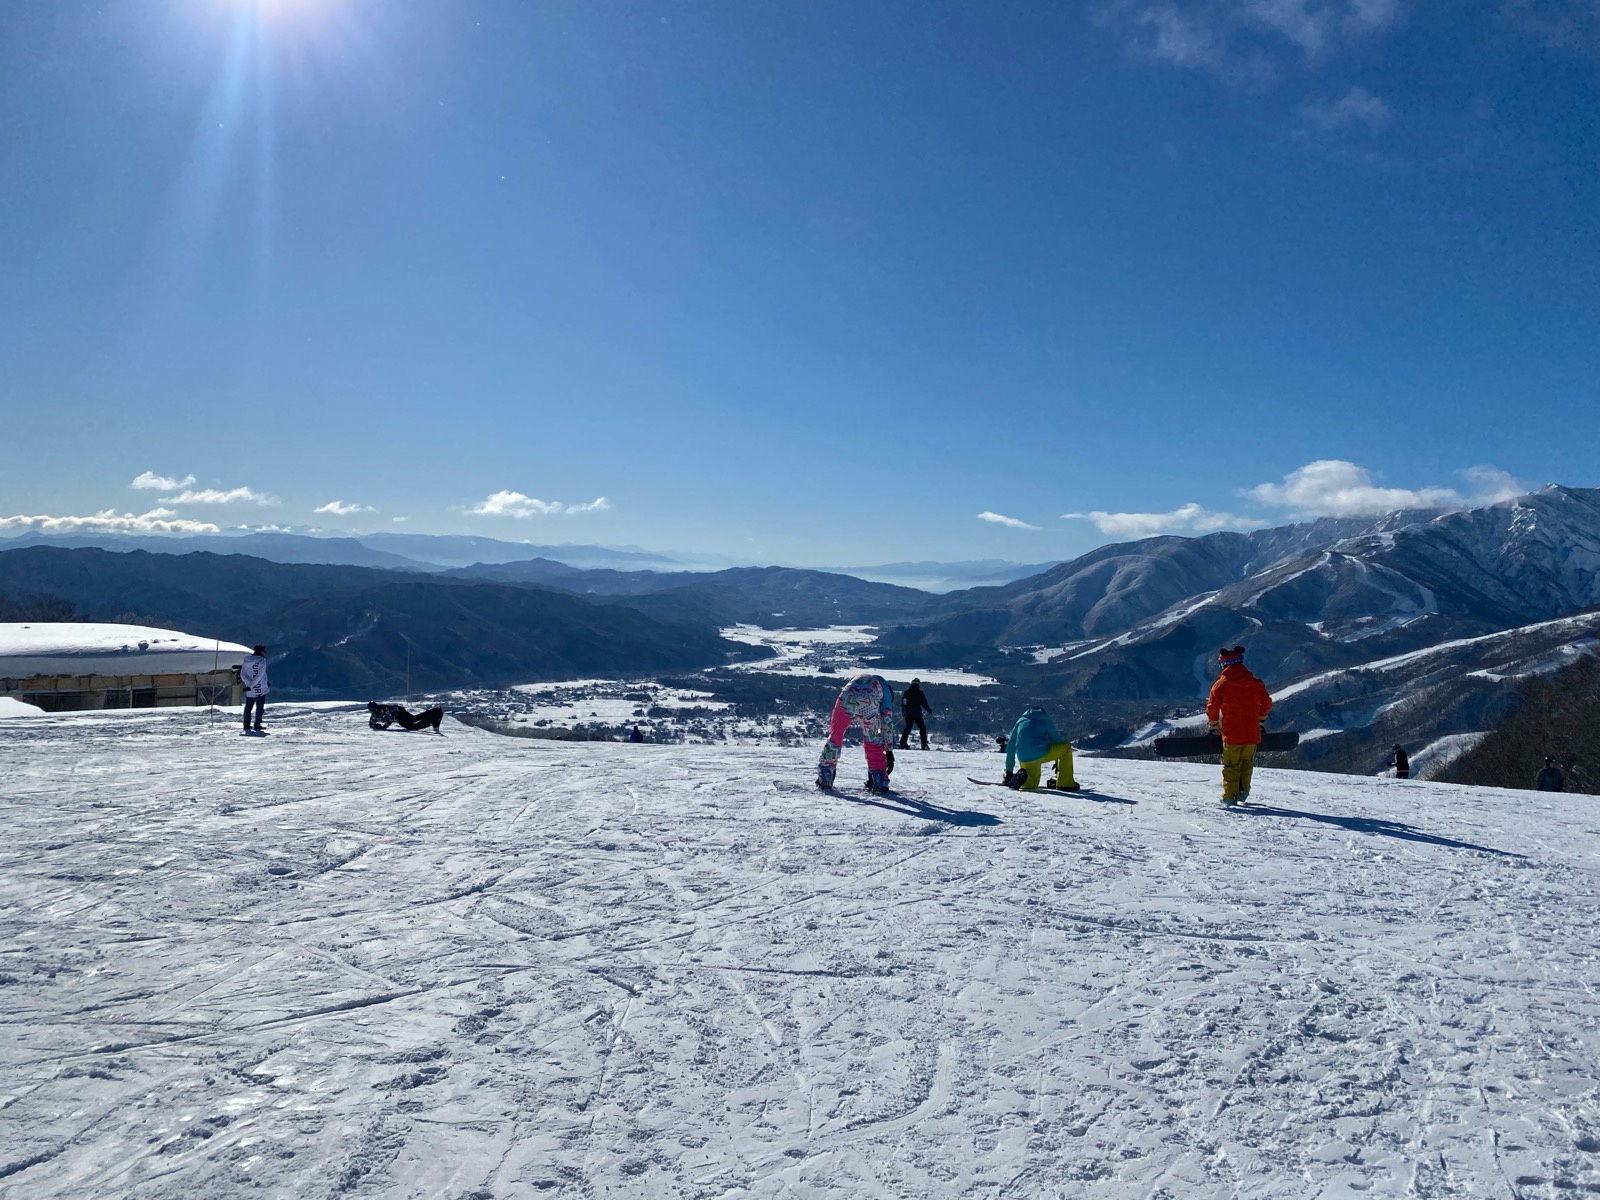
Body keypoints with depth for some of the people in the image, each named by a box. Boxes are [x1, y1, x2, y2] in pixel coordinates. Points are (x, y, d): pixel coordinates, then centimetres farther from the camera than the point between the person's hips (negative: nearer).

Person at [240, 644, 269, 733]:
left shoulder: (246, 661, 7)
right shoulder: (262, 661, -11)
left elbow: (243, 674, -1)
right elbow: (259, 676, -19)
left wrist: (249, 683, -9)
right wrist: (251, 686, -15)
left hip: (250, 691, 5)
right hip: (260, 689, -5)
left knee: (248, 707, 14)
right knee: (259, 708, 3)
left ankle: (247, 726, 15)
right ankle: (257, 726, 1)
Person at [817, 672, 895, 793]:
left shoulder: (858, 679, 45)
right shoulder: (887, 689, 36)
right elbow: (887, 722, 32)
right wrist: (888, 752, 35)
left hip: (846, 699, 2)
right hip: (869, 705, -2)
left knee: (834, 736, 19)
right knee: (873, 742, 18)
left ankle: (825, 779, 20)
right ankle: (879, 782, 20)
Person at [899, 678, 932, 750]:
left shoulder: (906, 693, 6)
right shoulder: (919, 693, -8)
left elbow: (902, 703, 13)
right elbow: (924, 704, -5)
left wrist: (903, 713, 24)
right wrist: (929, 710, 9)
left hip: (908, 714, 5)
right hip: (917, 714, -5)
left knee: (907, 728, 15)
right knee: (922, 728, 4)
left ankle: (902, 743, 10)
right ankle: (924, 745, -4)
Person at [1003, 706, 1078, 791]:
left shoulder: (1020, 721, 25)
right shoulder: (1046, 720, 17)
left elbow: (1010, 747, 23)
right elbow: (1055, 738, 23)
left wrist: (1009, 770, 26)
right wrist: (1058, 762, 37)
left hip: (1024, 760, 4)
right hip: (1041, 754, -4)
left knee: (1032, 784, 26)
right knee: (1066, 748, 19)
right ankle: (1066, 784, 13)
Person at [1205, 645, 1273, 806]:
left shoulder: (1220, 685, -7)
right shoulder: (1256, 684, 0)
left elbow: (1212, 708, -1)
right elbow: (1266, 704, 10)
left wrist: (1214, 726, 16)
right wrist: (1260, 722, 26)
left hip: (1231, 734, -2)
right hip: (1252, 733, 2)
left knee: (1231, 766, 10)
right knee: (1247, 763, 21)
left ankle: (1230, 796, 9)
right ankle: (1243, 791, 20)